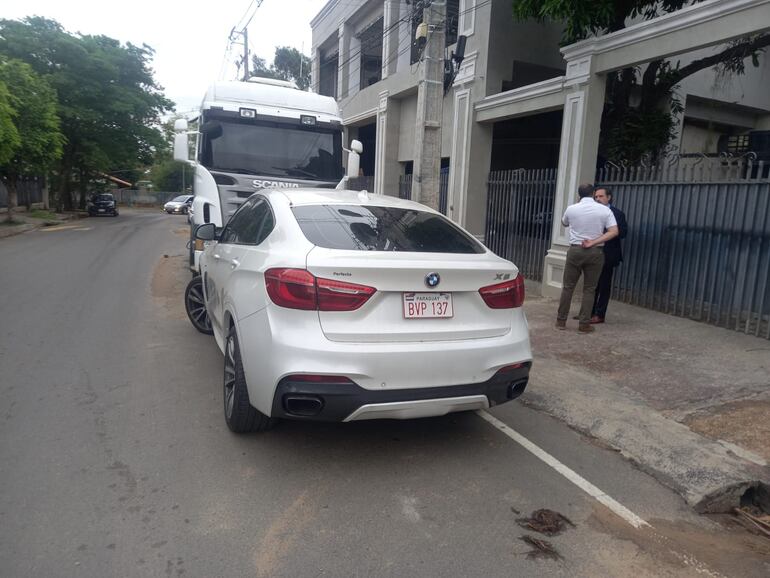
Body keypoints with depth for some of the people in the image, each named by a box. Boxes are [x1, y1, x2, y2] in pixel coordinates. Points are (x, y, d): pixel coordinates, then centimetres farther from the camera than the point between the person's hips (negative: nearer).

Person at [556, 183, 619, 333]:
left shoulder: (571, 209, -1)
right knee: (589, 289, 6)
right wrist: (593, 242, -13)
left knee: (568, 286, 9)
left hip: (575, 250, 0)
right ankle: (584, 324, 5)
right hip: (595, 252, 0)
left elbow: (564, 223, 20)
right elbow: (614, 231, -11)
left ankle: (561, 320, 12)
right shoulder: (604, 210, -3)